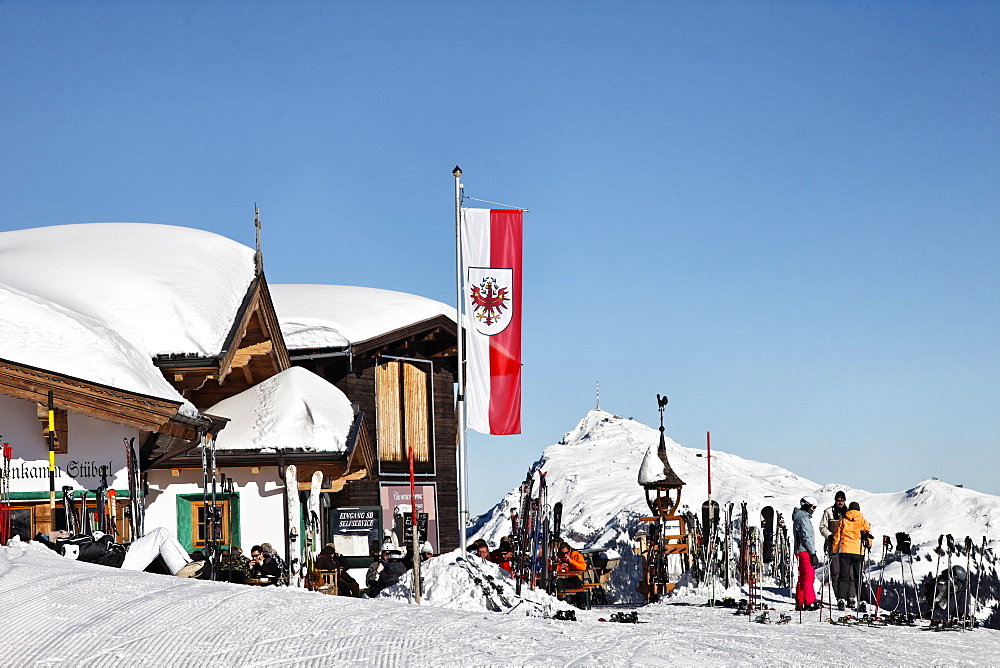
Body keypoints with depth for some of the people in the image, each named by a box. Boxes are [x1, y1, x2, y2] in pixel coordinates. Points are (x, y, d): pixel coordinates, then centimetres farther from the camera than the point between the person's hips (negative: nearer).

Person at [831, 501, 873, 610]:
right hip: (858, 552, 0)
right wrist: (868, 545, 28)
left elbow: (837, 537, 8)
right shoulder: (863, 522, 5)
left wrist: (834, 550, 16)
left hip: (845, 551, 0)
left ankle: (841, 599, -12)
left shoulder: (843, 521, 7)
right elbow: (869, 537, 8)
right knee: (858, 577, 8)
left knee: (843, 576, 0)